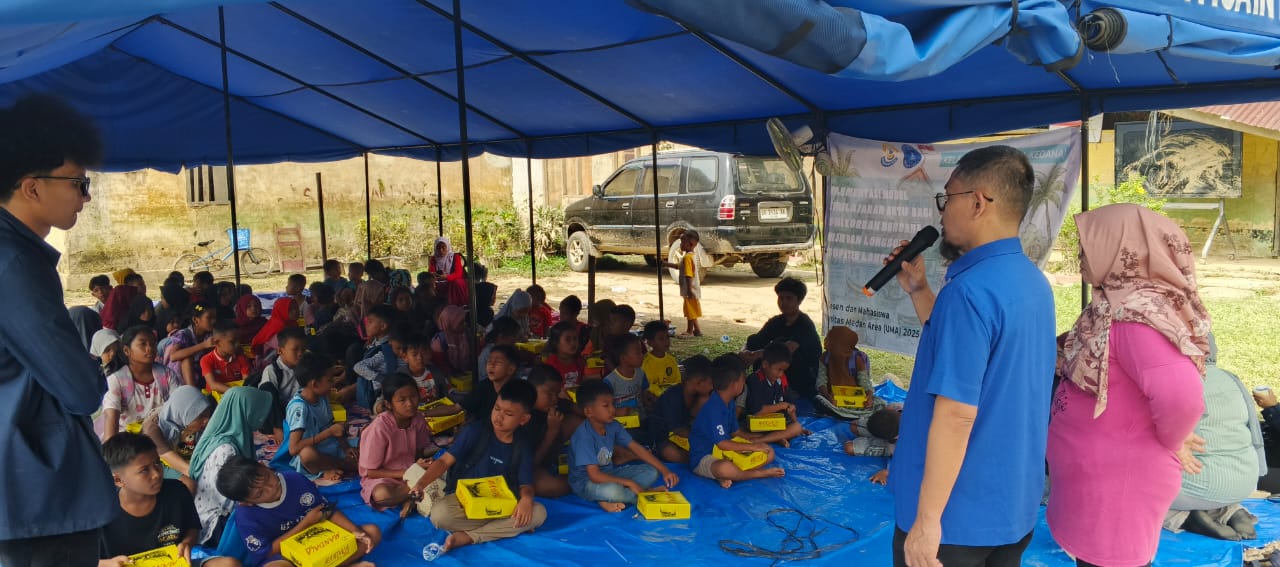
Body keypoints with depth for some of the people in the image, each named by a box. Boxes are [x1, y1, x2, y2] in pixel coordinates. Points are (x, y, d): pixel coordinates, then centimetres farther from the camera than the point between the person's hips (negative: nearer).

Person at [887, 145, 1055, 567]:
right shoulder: (1033, 282, 5)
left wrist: (926, 519, -21)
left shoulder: (971, 290, -24)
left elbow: (956, 415, -26)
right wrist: (918, 290, 8)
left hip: (958, 515, -9)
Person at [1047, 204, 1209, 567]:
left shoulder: (1134, 314, -24)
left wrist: (1170, 444, -20)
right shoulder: (1120, 304, 5)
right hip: (1102, 480, 9)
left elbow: (1181, 394, -36)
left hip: (1115, 485, -9)